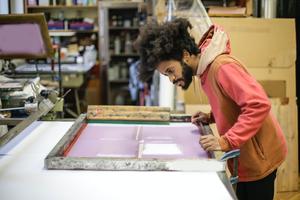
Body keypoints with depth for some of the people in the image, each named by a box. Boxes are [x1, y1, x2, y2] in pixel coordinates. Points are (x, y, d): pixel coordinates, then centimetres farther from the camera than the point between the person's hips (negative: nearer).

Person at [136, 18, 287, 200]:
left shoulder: (222, 66, -23)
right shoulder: (206, 71, 5)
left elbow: (259, 104, -29)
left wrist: (226, 142, -31)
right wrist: (211, 117, 2)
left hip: (259, 157, -8)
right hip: (246, 157, 9)